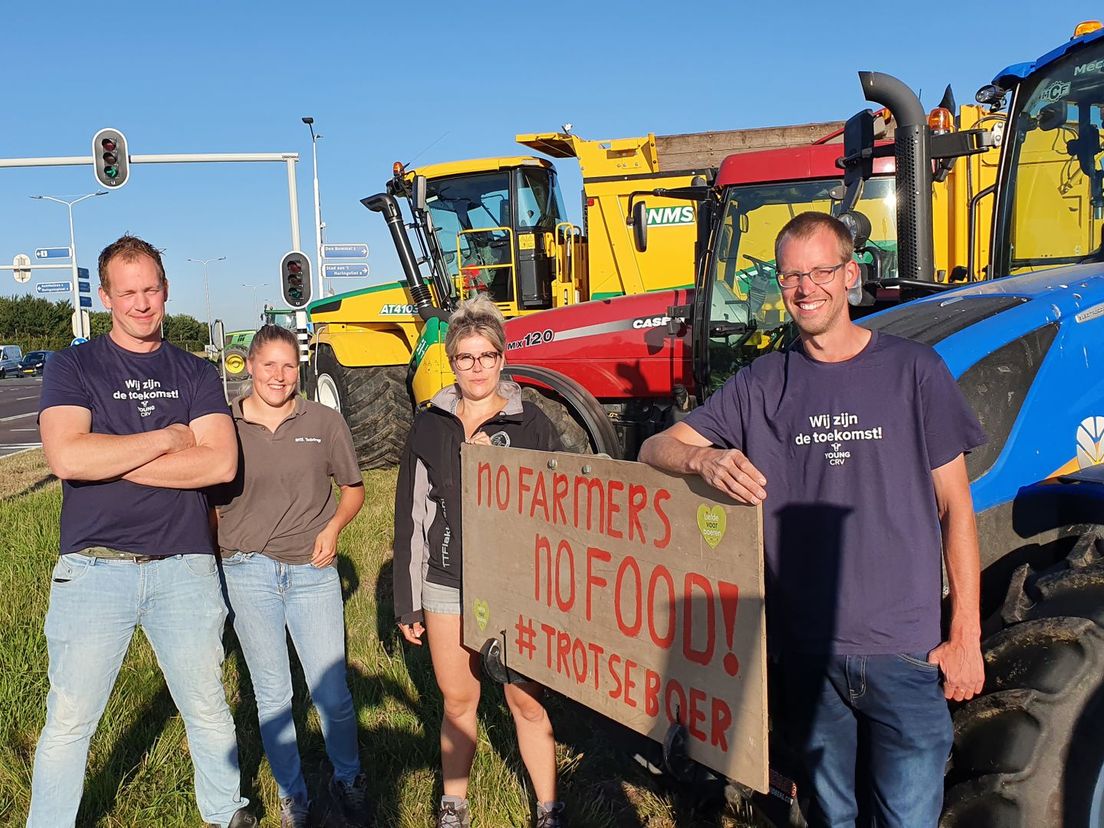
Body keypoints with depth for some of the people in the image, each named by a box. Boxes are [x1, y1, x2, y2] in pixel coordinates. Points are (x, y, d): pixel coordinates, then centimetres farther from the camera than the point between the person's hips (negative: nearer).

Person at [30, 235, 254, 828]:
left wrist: (110, 460, -13)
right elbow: (66, 457, -17)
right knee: (68, 721, 6)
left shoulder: (196, 375, 7)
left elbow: (221, 463, -9)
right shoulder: (74, 367, 1)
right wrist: (168, 438, -11)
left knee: (208, 710, 15)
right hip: (94, 571, -2)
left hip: (185, 567, 2)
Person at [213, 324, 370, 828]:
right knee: (272, 696, 10)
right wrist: (210, 555, -1)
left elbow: (353, 488, 11)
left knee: (333, 694, 3)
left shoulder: (325, 423, 1)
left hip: (312, 571, 0)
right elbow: (210, 499, 11)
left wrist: (333, 527, -6)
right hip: (248, 573, 0)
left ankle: (348, 781, 28)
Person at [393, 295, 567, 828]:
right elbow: (410, 515, 6)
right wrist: (407, 603, 5)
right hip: (447, 586, 2)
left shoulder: (529, 423, 0)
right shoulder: (430, 426, 4)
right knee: (457, 701, 13)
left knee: (527, 702, 5)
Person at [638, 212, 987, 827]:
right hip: (808, 650, 2)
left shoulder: (913, 370, -2)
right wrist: (705, 459, -22)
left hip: (904, 651, -2)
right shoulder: (763, 384, 3)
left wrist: (966, 634, -2)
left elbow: (955, 508, 1)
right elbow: (656, 448, 1)